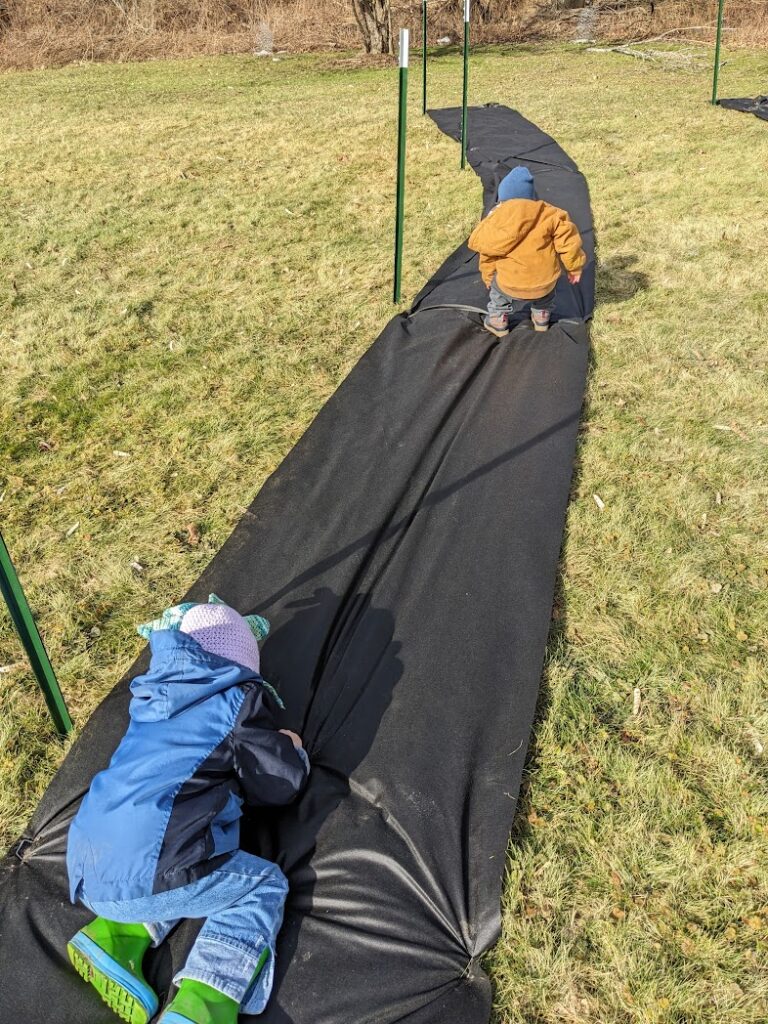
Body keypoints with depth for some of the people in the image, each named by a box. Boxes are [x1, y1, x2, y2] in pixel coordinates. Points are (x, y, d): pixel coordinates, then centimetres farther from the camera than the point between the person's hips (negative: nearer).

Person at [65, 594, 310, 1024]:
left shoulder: (154, 698, 16)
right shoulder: (237, 703, -3)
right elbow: (281, 784, 2)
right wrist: (292, 750, 22)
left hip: (88, 873, 7)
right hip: (145, 873, -7)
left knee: (193, 868, 27)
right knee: (264, 885, 9)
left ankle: (115, 937, 9)